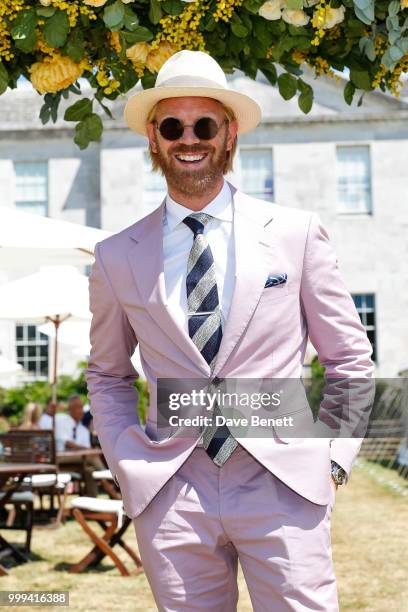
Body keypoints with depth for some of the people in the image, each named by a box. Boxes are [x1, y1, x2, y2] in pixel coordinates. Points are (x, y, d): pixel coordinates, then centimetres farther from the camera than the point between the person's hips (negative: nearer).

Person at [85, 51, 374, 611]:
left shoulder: (298, 233, 3)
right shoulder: (117, 257, 6)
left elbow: (351, 360, 8)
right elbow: (107, 375, 18)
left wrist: (334, 461, -1)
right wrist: (128, 467, 6)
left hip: (283, 485, -1)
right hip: (170, 496, 1)